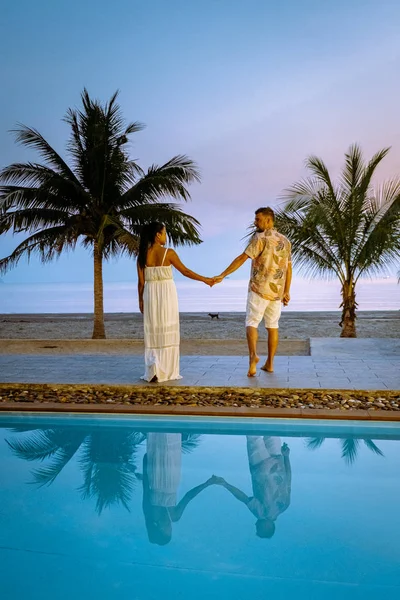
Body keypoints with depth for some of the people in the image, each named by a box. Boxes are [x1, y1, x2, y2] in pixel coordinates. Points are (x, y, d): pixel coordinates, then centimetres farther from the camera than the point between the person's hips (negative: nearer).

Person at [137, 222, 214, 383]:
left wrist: (141, 300, 11)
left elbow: (141, 281, 1)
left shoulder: (142, 255, 0)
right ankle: (167, 371, 7)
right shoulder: (169, 253, -9)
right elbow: (185, 271, -4)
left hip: (150, 294, 3)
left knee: (153, 333, 9)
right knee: (167, 332, 4)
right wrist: (205, 279, 6)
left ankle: (153, 371, 1)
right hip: (167, 294, -3)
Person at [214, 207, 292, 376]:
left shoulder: (260, 238, -9)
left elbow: (242, 258, -18)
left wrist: (222, 275, -18)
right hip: (277, 291, 6)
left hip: (259, 289, -6)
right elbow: (288, 268, 13)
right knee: (272, 326, 11)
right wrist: (286, 292, 18)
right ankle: (269, 363, 14)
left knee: (252, 323, -2)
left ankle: (253, 355, -24)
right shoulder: (285, 241, 11)